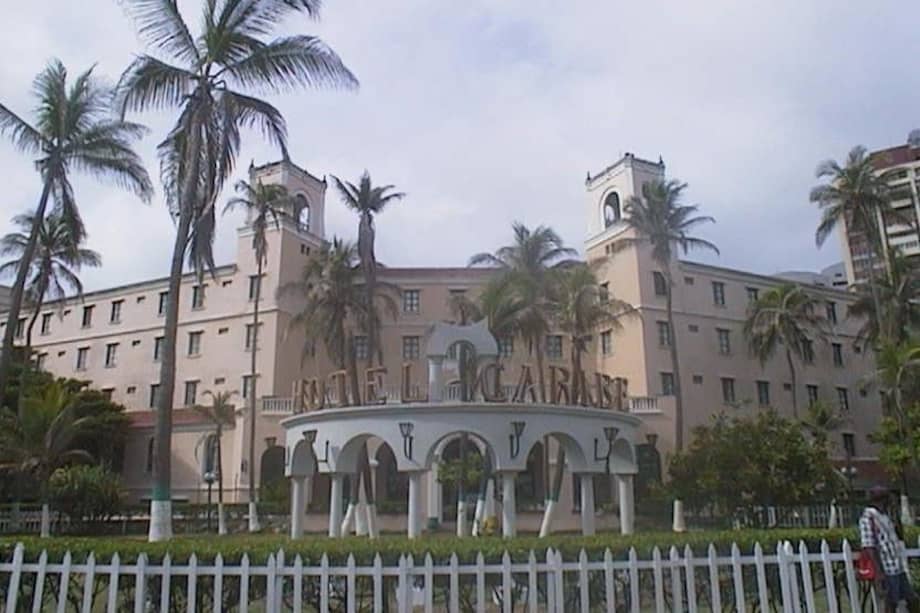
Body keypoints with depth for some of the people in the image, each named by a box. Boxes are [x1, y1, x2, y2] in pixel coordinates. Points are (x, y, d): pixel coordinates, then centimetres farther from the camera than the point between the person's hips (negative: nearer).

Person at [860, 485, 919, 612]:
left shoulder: (884, 516, 14)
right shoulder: (868, 517, -14)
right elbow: (869, 547, -18)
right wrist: (878, 572, -21)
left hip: (899, 568, 9)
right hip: (887, 570, -9)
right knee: (891, 603, 0)